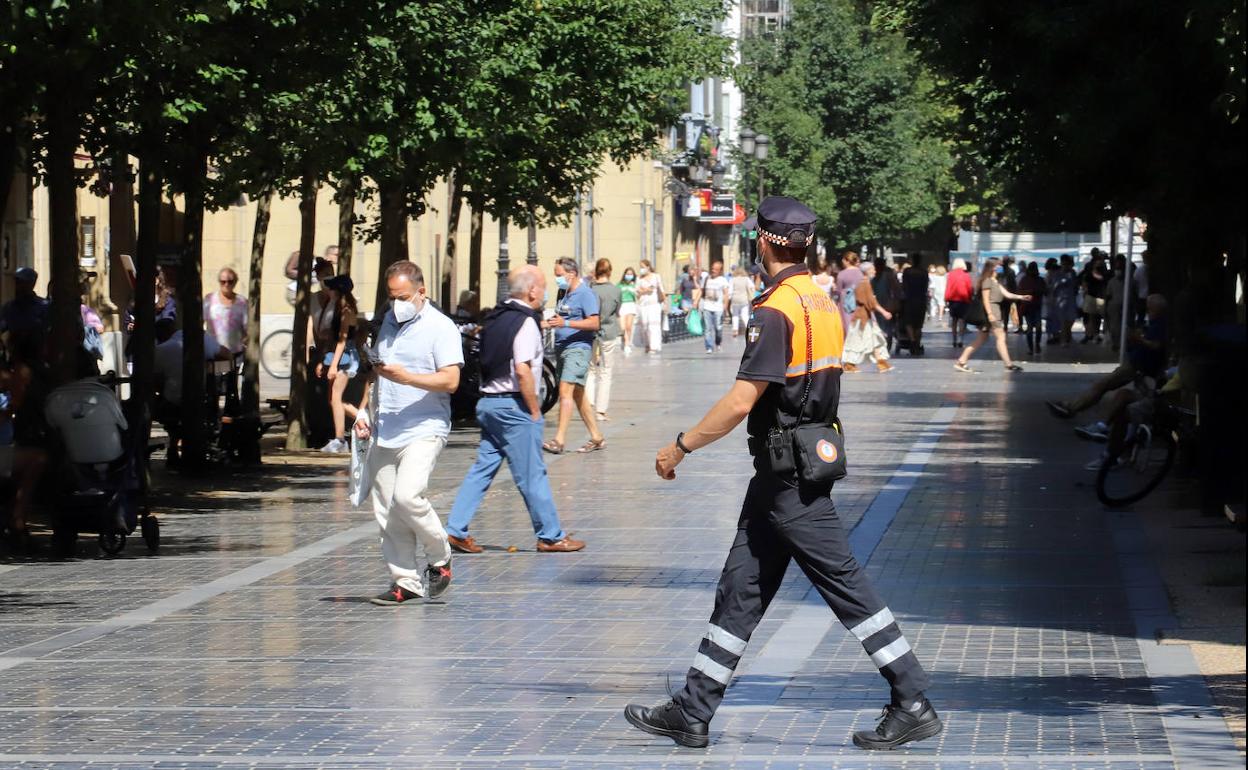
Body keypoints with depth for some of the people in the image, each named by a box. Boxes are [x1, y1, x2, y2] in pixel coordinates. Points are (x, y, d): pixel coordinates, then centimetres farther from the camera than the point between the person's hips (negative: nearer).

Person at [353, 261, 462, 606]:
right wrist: (363, 410, 18)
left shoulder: (440, 327, -5)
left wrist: (406, 377, -25)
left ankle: (439, 558, -2)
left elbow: (450, 380, -15)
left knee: (408, 495, -23)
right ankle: (405, 581, 9)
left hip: (423, 431, -7)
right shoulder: (386, 322, 17)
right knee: (387, 513, 3)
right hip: (383, 433, 7)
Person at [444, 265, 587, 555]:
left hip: (488, 401, 8)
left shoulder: (495, 318, 13)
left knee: (482, 468, 10)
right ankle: (551, 536, 8)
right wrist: (535, 411, -13)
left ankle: (456, 530, 6)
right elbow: (522, 370, -21)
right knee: (532, 475, 0)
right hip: (513, 406, -8)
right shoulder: (525, 322, -13)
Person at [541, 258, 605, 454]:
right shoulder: (566, 294, 18)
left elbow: (594, 323, -19)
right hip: (562, 348, 10)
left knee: (565, 391, -18)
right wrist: (548, 323, 12)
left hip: (578, 348, -10)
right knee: (578, 394, 12)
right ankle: (597, 438, 19)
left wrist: (565, 323, -28)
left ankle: (559, 440, -24)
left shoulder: (585, 294, -10)